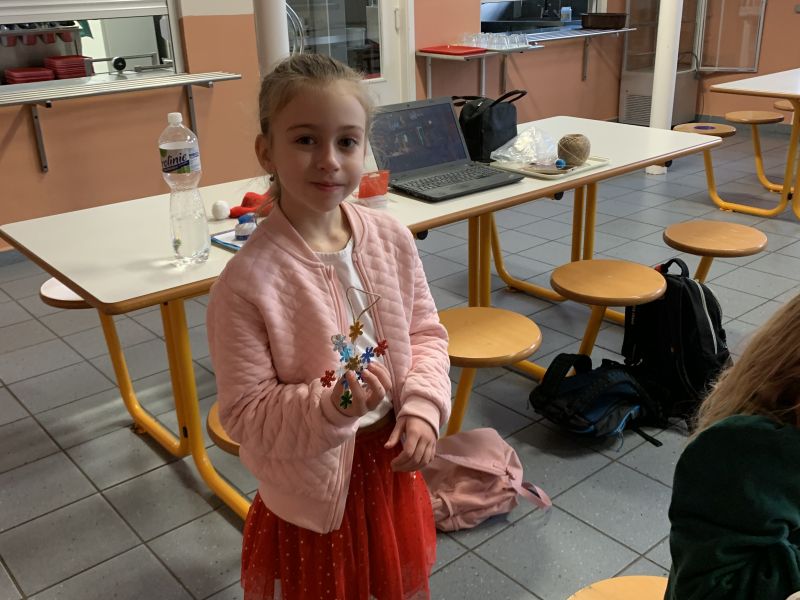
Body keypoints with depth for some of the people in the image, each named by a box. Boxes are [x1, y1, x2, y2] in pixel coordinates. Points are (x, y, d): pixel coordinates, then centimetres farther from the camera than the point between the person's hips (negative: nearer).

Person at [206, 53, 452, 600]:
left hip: (392, 469, 5)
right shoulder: (248, 279, -24)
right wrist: (334, 406, -33)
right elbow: (246, 415, -18)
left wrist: (423, 406, -11)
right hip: (313, 489, -4)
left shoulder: (391, 238, -9)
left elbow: (425, 331, 4)